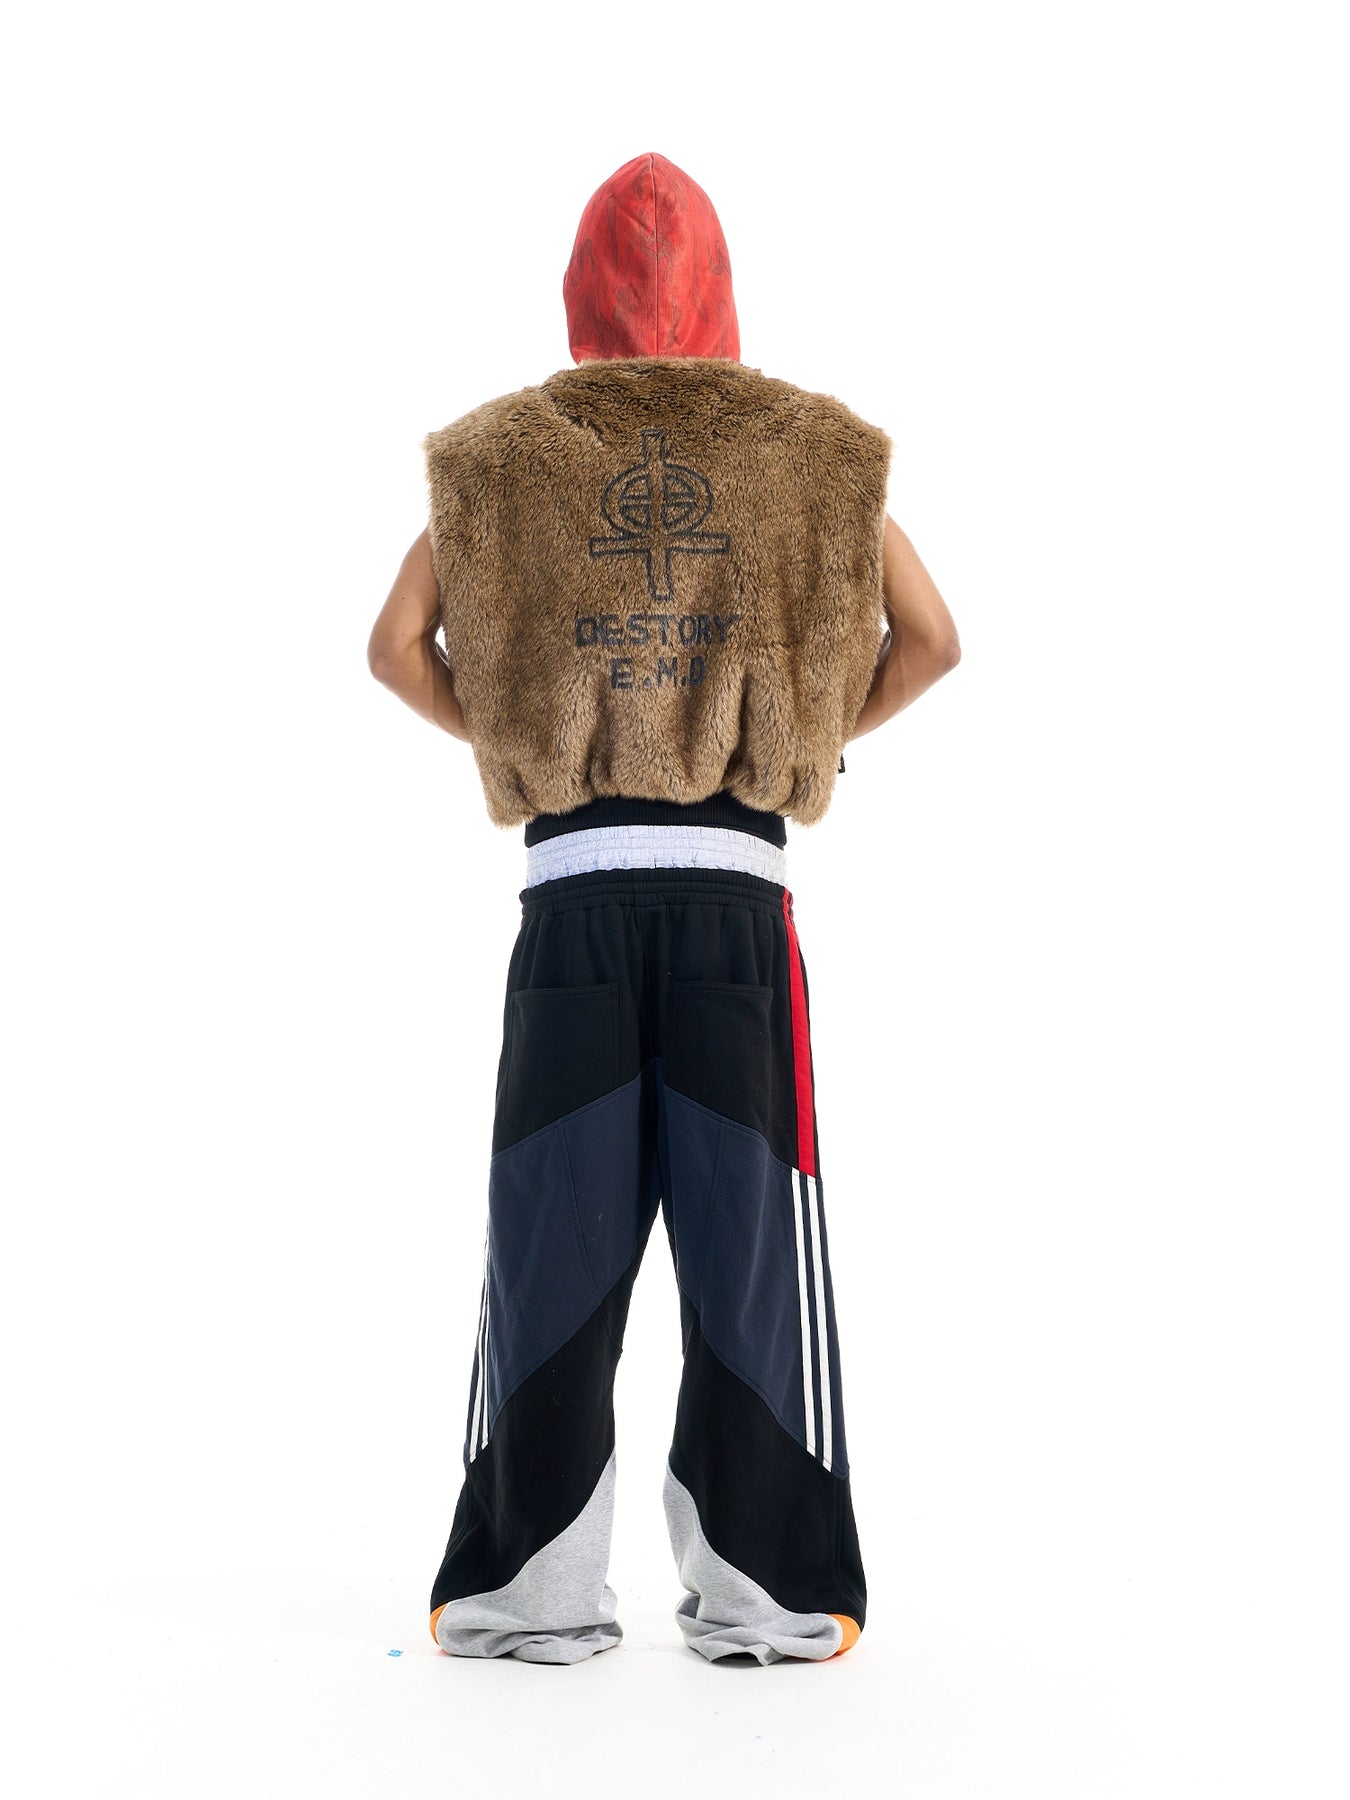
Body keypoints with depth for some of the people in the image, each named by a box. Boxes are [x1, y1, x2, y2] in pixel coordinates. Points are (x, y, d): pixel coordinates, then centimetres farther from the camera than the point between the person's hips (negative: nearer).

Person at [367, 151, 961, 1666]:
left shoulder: (502, 451, 8)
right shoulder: (810, 448, 8)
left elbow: (395, 647, 2)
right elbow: (931, 641, 3)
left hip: (572, 880, 1)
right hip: (737, 883, 0)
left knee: (554, 1229, 5)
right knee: (750, 1230, 4)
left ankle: (536, 1586, 10)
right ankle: (760, 1592, 8)